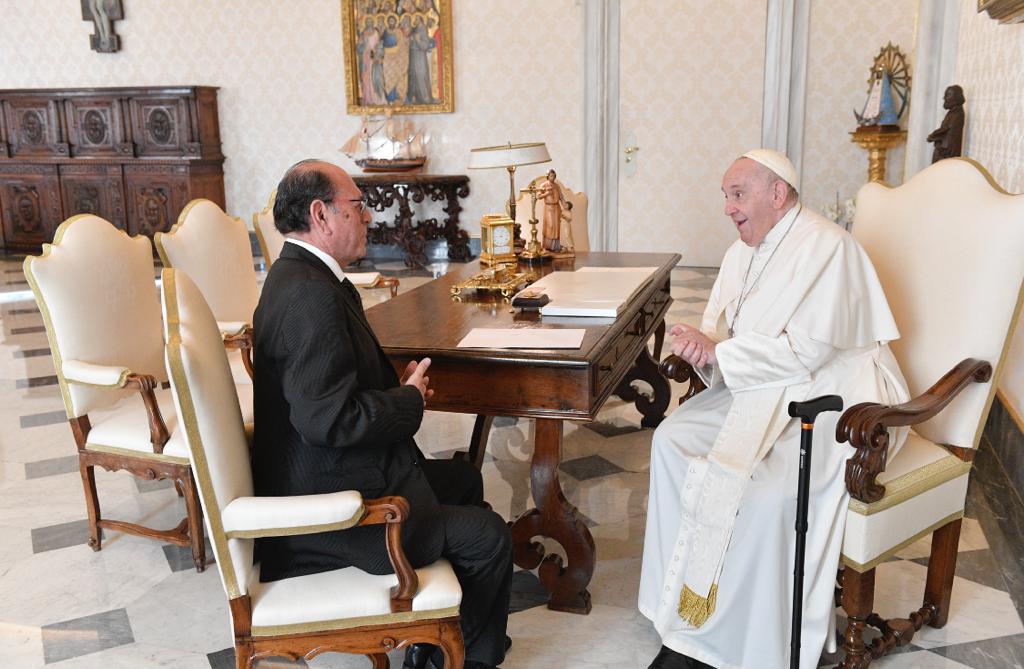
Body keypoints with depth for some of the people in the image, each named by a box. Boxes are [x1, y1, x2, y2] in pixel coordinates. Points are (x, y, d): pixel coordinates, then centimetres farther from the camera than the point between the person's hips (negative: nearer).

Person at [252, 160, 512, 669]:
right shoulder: (311, 294, -26)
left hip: (327, 476, 11)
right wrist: (409, 400, -14)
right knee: (489, 537, -8)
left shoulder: (298, 275, 8)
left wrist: (398, 385, 2)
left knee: (464, 480, 23)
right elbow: (328, 418, -31)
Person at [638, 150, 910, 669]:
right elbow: (720, 331, 13)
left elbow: (807, 350, -23)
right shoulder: (743, 253, 12)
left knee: (764, 486, -31)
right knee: (672, 439, -10)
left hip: (831, 396, -8)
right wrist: (700, 345, -12)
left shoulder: (826, 246, -15)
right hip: (764, 390, 9)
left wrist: (717, 352, -18)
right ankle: (691, 609, -3)